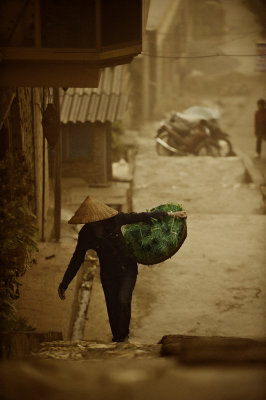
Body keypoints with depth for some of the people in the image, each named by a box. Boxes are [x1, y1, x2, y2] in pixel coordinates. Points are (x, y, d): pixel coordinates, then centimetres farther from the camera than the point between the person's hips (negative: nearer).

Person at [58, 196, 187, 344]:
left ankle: (123, 336, 2)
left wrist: (170, 214, -4)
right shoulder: (86, 235, -12)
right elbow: (76, 260, -3)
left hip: (127, 268, -2)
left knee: (123, 301, -19)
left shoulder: (114, 219, -16)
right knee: (113, 309, 3)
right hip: (108, 274, 2)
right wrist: (64, 284, 0)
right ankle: (118, 340, 24)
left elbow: (141, 217, -7)